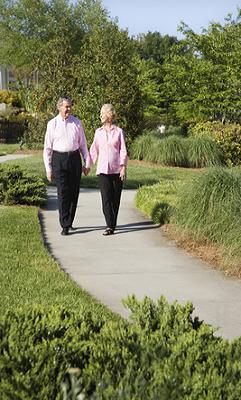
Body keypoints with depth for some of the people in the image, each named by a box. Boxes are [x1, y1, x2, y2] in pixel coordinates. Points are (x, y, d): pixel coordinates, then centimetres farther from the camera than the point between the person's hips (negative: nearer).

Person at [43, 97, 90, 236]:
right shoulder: (52, 124, 1)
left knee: (74, 192, 6)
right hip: (59, 159, -2)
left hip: (75, 158, 3)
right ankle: (65, 226, -4)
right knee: (63, 193, -7)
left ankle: (69, 222, 21)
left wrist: (87, 163, 8)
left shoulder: (77, 122, 7)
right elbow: (47, 148, 4)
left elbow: (83, 144, 13)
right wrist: (48, 169, 0)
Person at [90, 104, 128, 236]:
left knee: (115, 198, 3)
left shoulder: (119, 131, 2)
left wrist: (123, 167, -8)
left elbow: (123, 150, 0)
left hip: (116, 169, -1)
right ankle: (109, 226, -14)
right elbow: (94, 150, 15)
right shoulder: (98, 132, 10)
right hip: (103, 169, 1)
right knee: (106, 198, -10)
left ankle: (113, 225, 15)